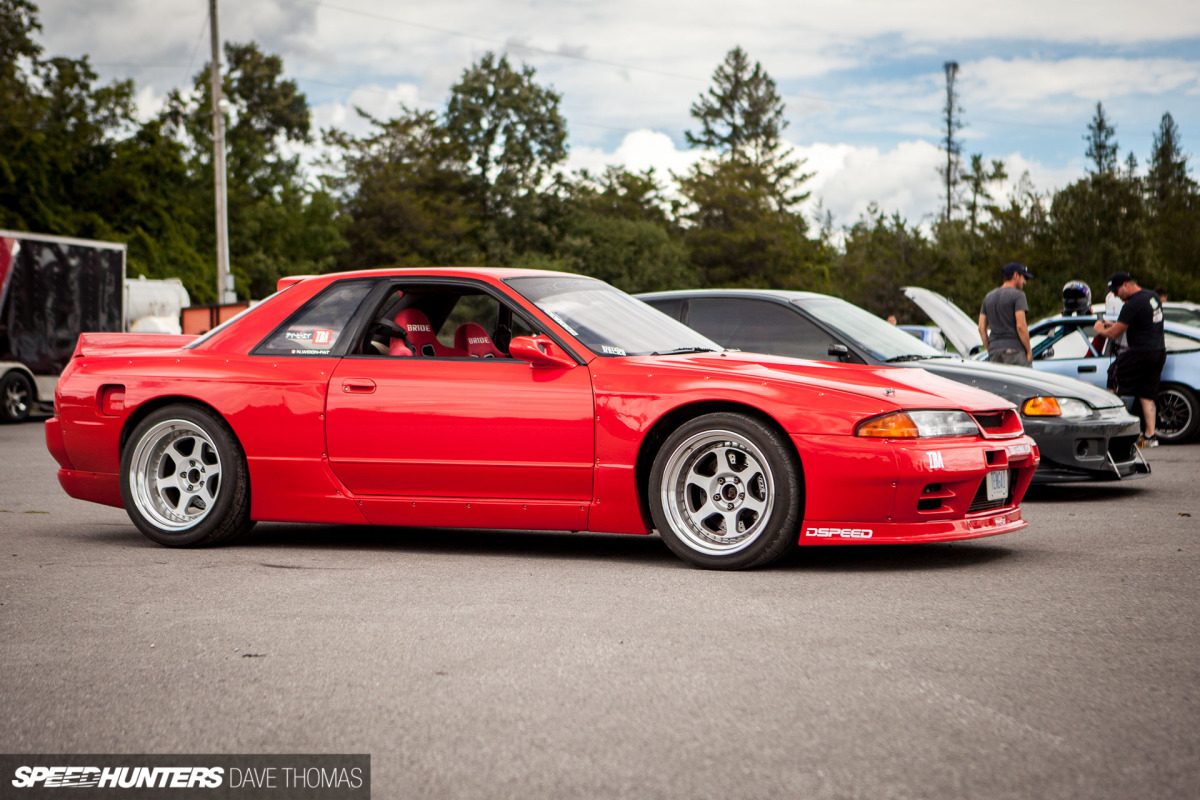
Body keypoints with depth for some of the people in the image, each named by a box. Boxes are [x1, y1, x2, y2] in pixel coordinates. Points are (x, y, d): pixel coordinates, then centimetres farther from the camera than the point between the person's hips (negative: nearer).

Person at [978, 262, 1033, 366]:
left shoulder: (988, 297, 15)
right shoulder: (1018, 295, -5)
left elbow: (981, 328, 11)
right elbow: (1020, 326, -14)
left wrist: (989, 350, 15)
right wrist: (1029, 350, -7)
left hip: (994, 350, 6)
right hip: (1014, 350, -6)